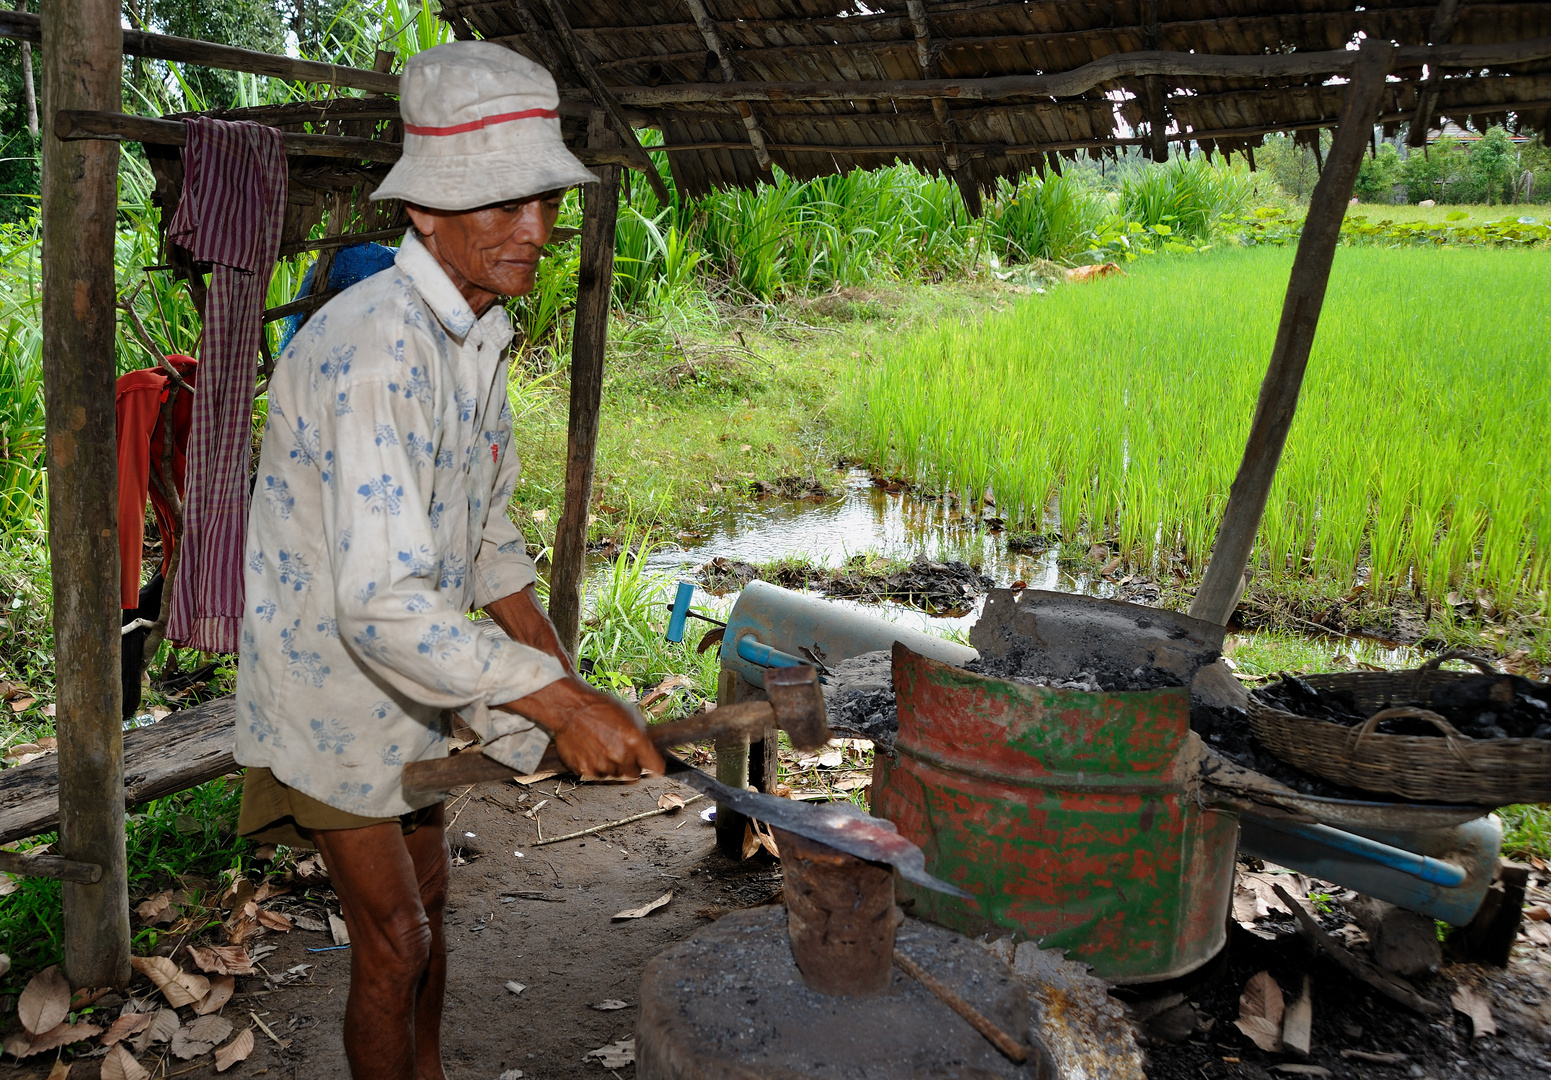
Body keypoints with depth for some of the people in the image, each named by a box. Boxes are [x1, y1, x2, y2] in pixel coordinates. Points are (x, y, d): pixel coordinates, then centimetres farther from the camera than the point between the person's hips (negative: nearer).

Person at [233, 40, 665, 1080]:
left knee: (429, 905, 21)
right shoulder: (372, 350, -31)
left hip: (411, 674, 9)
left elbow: (487, 536, 9)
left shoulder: (480, 337, 0)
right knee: (394, 939, 1)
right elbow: (380, 605, -38)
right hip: (329, 674, -8)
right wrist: (560, 703, -34)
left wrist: (566, 674, 1)